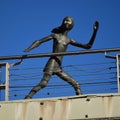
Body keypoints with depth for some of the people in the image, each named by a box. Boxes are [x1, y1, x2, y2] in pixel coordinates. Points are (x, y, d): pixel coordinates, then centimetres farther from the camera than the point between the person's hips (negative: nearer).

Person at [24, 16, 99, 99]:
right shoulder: (56, 35, 9)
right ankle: (28, 98, -31)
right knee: (44, 83, -27)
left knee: (76, 85, 1)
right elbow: (39, 42, 7)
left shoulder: (69, 41, 19)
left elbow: (88, 46, 20)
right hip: (52, 63, -6)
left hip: (59, 68, 6)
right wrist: (27, 50, -8)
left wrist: (95, 31, 17)